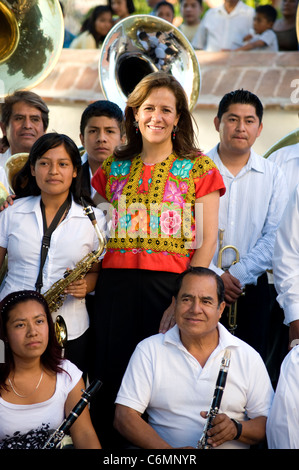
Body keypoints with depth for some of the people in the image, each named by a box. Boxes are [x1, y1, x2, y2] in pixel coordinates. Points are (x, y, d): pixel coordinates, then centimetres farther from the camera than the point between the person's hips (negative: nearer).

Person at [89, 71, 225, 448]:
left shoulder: (198, 168, 6)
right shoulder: (113, 168, 15)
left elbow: (207, 240, -1)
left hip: (171, 285, -2)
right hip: (116, 285, 3)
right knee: (111, 378, 1)